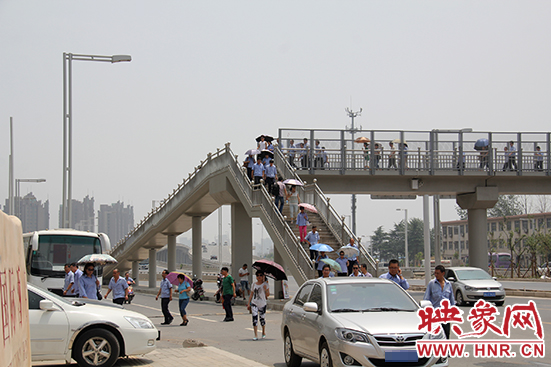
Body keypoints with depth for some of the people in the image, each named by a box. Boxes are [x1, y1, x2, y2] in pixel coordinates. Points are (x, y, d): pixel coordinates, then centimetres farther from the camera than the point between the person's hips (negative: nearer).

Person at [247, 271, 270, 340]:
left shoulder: (265, 284, 0)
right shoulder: (254, 284, 10)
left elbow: (268, 295, -3)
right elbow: (251, 294, 14)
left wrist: (265, 289, -21)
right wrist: (248, 303, 10)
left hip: (262, 304, -2)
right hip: (254, 303, 2)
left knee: (262, 318, 9)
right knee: (255, 317, -13)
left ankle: (264, 333, 33)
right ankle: (256, 335, -15)